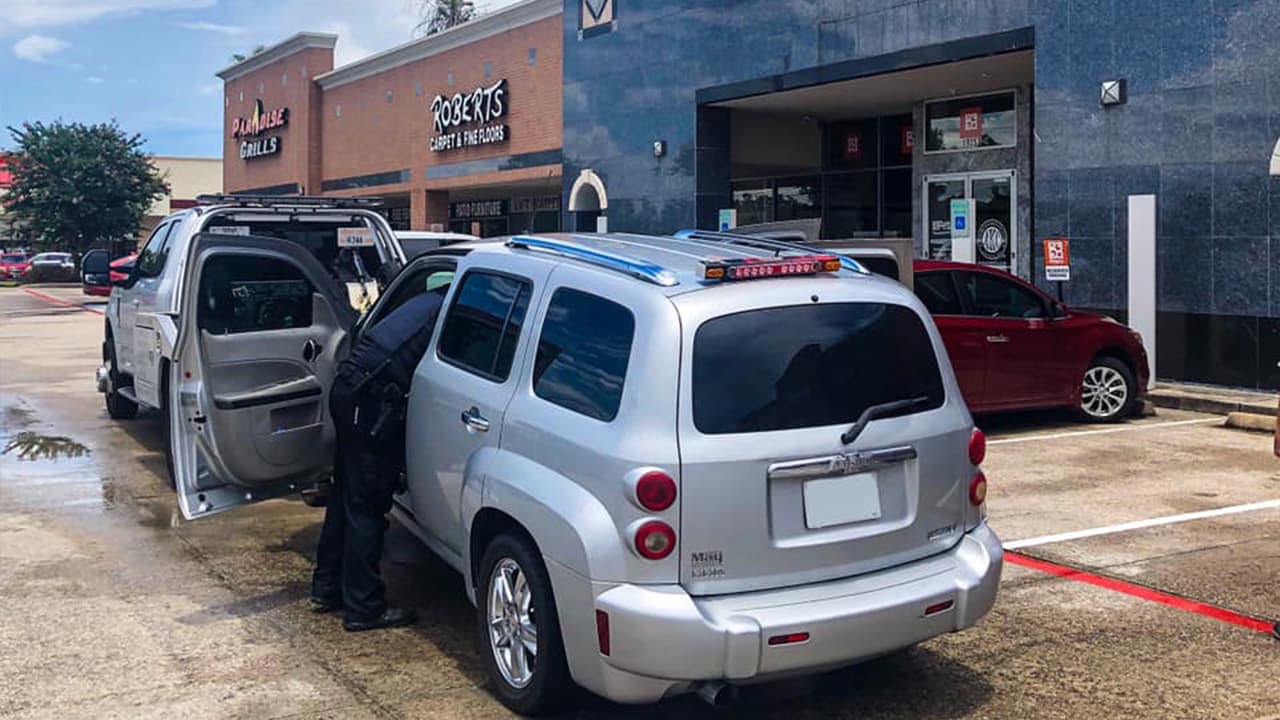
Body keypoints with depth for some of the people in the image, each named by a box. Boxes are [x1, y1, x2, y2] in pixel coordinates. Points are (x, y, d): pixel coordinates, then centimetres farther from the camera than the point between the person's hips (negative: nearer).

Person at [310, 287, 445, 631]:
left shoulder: (433, 302, 23)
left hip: (347, 387, 9)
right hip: (371, 398, -9)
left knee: (346, 495, 18)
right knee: (367, 505, -2)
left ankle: (326, 589, 28)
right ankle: (363, 608, 5)